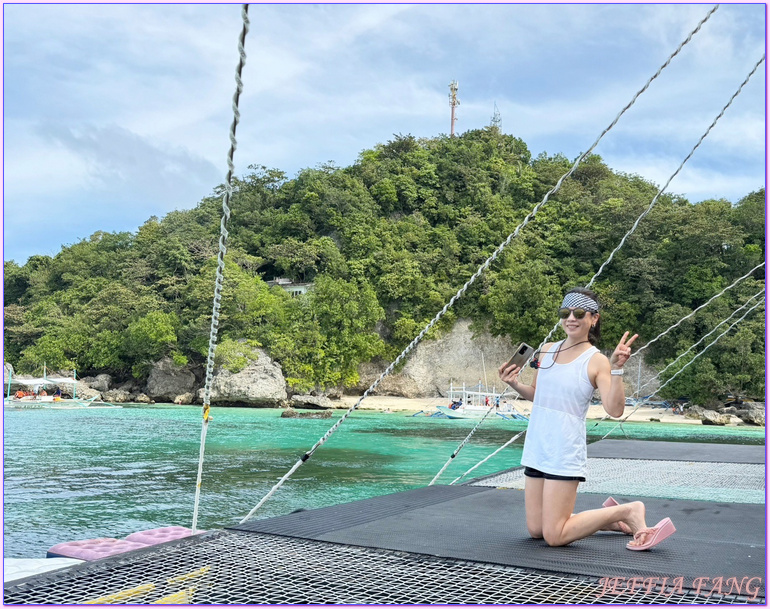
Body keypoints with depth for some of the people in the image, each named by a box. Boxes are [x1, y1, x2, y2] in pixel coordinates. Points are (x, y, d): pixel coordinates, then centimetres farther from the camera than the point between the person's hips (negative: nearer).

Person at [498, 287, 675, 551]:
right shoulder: (548, 350, 9)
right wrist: (515, 384, 3)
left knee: (554, 536, -7)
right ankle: (608, 515, 30)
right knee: (536, 530, 13)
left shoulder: (596, 361, -9)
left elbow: (614, 410, -19)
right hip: (536, 448, 7)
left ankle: (628, 512, 9)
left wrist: (616, 369, -28)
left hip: (565, 453, -7)